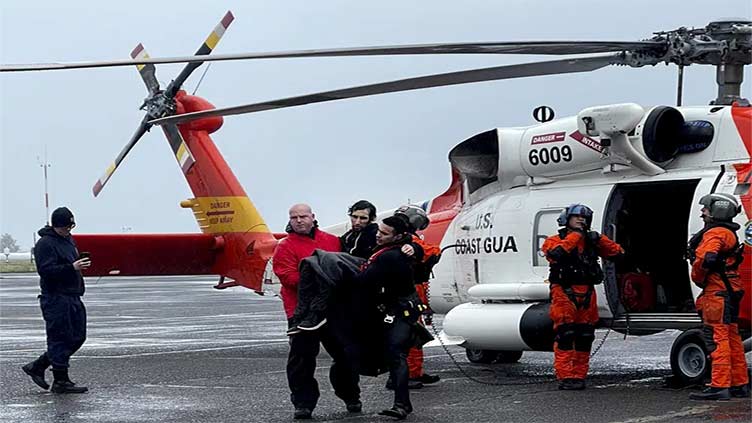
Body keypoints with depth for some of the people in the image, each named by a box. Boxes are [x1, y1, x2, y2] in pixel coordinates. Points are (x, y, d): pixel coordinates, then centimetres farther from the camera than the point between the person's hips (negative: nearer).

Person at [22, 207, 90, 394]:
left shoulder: (68, 239, 18)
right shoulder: (45, 244, -12)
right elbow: (46, 270, -22)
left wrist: (81, 264, 13)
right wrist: (72, 267, -27)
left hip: (73, 297, 10)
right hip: (56, 299, -10)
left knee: (77, 337, 12)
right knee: (60, 339, -6)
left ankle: (36, 367, 21)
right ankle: (61, 381, 1)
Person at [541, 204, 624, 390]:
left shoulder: (591, 241, 18)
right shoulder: (555, 240, 5)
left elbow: (618, 253, 14)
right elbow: (555, 253, -20)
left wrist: (599, 239, 0)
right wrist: (574, 236, -12)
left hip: (587, 296, 5)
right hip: (564, 295, -5)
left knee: (585, 338, 5)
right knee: (565, 337, -10)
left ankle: (579, 376, 11)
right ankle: (565, 377, -10)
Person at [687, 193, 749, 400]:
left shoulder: (715, 234, -14)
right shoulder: (729, 234, 20)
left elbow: (705, 259, -27)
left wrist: (698, 279, -11)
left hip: (717, 292, -11)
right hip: (730, 292, 11)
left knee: (717, 338, -12)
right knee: (732, 339, 14)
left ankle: (719, 386, -15)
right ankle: (740, 385, 20)